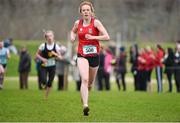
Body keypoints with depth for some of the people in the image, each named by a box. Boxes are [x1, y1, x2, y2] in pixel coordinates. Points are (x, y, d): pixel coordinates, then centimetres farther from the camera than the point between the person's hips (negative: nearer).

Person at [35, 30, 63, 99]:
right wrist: (42, 59, -18)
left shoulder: (56, 46, -5)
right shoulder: (43, 45, -9)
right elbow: (37, 54, 0)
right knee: (44, 81, -19)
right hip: (44, 66, -1)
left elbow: (60, 57, -6)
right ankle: (44, 85, 19)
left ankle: (46, 96, 20)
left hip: (52, 67, 2)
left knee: (50, 83, 1)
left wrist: (56, 54, -26)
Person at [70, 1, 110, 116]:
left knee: (90, 82, 14)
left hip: (94, 55, 0)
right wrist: (72, 36, 4)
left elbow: (107, 37, -14)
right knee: (84, 79, -20)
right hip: (82, 56, 0)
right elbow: (73, 31, 27)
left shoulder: (96, 22, -7)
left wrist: (93, 37, -22)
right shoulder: (78, 23, 3)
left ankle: (86, 93, 48)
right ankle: (85, 105, -28)